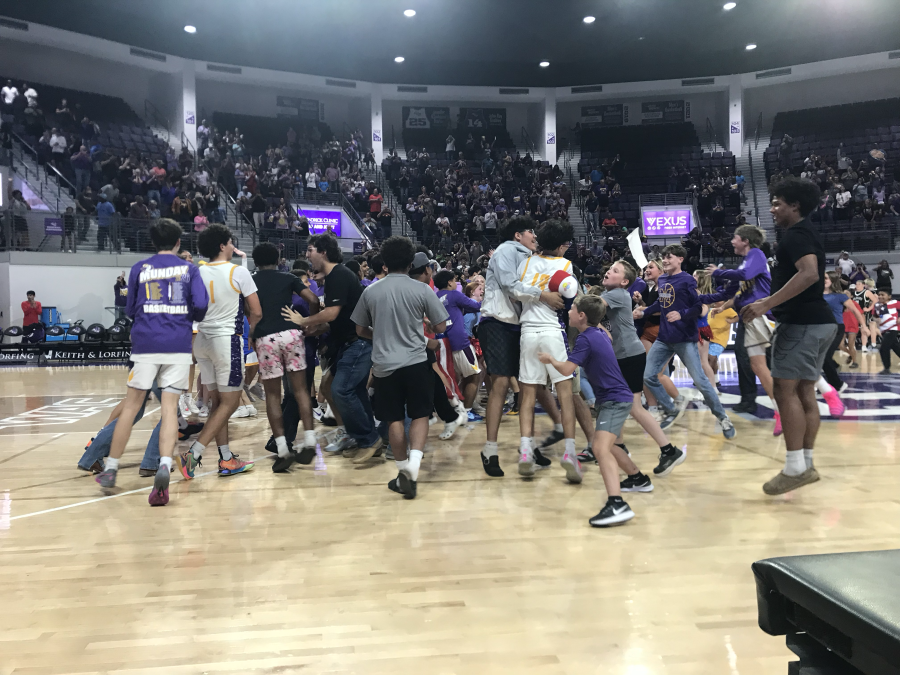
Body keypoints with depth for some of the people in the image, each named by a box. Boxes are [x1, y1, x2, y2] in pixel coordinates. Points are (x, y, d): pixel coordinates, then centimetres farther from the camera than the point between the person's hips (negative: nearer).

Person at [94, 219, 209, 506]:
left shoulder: (140, 268, 10)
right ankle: (164, 465, -19)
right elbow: (201, 304, -5)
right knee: (170, 407, -1)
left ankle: (111, 468, 18)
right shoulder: (189, 268, 6)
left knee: (132, 405, 10)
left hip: (146, 343, 1)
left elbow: (130, 309, 12)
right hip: (178, 344, -1)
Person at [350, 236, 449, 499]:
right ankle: (413, 463, -11)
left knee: (395, 420, 10)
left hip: (384, 365, 2)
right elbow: (441, 327, -1)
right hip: (416, 362, -1)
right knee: (420, 415, 10)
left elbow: (361, 330, 9)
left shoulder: (370, 291, 1)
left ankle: (403, 472, 14)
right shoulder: (422, 290, -6)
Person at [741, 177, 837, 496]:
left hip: (802, 323, -10)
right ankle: (806, 464, 15)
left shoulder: (796, 234, -11)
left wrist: (766, 305, -29)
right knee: (804, 391, 10)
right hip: (818, 320, 10)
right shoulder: (807, 234, 21)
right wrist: (772, 301, 30)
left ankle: (795, 468, -8)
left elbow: (809, 274, -27)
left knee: (785, 390, -9)